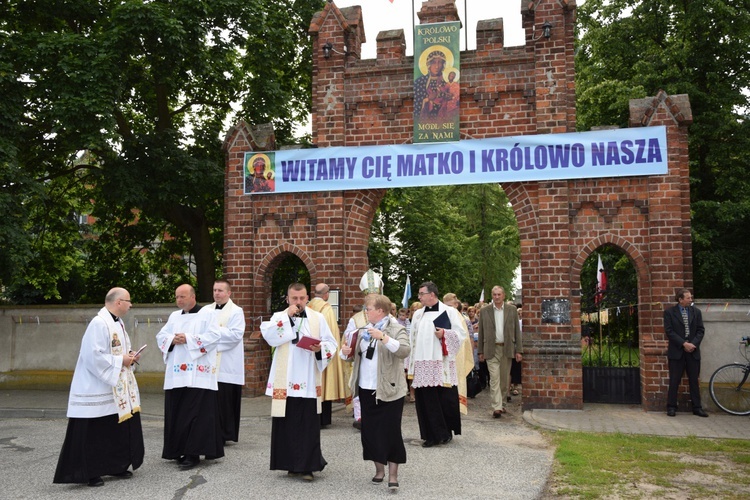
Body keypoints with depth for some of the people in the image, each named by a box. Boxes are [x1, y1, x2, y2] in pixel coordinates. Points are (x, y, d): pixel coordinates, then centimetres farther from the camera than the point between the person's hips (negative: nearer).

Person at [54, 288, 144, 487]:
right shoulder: (99, 324, -20)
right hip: (97, 389, -10)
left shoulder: (118, 322, 11)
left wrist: (129, 356, 2)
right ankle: (89, 473, 10)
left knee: (120, 428, 13)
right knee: (93, 433, -1)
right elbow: (94, 355, -25)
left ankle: (116, 466, 25)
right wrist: (120, 361, -19)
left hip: (118, 388, 10)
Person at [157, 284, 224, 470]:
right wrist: (172, 340, -8)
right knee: (176, 413, 7)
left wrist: (188, 339, -16)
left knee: (195, 413, -7)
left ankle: (193, 453, -4)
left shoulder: (206, 314, -1)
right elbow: (161, 336, 14)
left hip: (198, 375, -6)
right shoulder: (174, 316, 17)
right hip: (176, 374, 6)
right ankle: (179, 450, 17)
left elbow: (214, 336, -13)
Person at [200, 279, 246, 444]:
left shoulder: (236, 311, 0)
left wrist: (214, 331, -12)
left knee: (225, 401, -2)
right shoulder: (205, 310, 15)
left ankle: (225, 435, 9)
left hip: (227, 365, -4)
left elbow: (237, 334, -13)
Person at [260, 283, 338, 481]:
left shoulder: (318, 318, 6)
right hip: (285, 381, 0)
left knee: (308, 424, 0)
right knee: (287, 424, 6)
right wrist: (287, 317, -15)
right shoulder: (279, 317, 5)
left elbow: (332, 343, 4)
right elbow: (269, 337, -14)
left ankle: (307, 466, 7)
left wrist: (320, 348, -17)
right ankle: (292, 463, 19)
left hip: (308, 381, 0)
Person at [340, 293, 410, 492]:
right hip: (366, 389, 6)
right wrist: (345, 352, -7)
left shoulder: (396, 329, -7)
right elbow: (355, 356, 15)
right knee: (370, 430, 11)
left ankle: (393, 475, 6)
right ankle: (379, 469, 27)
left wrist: (383, 337, -32)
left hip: (388, 390, -6)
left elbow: (405, 351, -24)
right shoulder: (364, 330, 11)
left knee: (390, 431, -3)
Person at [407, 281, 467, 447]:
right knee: (426, 400, 2)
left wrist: (444, 334, -17)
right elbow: (412, 339, 15)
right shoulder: (417, 314, 14)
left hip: (441, 364, -4)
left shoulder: (449, 312, 0)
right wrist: (410, 363, 10)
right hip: (422, 365, 4)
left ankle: (446, 431, 20)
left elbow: (461, 333, -2)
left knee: (445, 399, 1)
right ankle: (432, 435, 12)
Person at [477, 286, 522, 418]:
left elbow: (517, 331, 5)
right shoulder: (484, 311, 2)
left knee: (504, 379, 9)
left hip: (507, 349, 2)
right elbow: (481, 332, 5)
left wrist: (519, 350, 1)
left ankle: (498, 403, 25)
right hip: (492, 349, -2)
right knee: (494, 378, -8)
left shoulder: (512, 310, 4)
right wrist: (480, 351, 3)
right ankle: (497, 407, -7)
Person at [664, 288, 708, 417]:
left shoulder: (696, 311, 8)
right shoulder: (669, 312, -2)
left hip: (693, 350, 3)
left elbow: (701, 330, 6)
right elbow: (669, 331, -8)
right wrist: (684, 343, -15)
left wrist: (693, 344, -9)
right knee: (674, 381, 2)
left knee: (694, 380, 8)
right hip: (676, 351, -3)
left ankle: (697, 408, 16)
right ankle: (671, 407, 10)